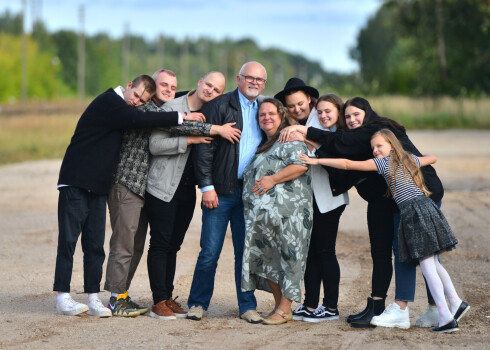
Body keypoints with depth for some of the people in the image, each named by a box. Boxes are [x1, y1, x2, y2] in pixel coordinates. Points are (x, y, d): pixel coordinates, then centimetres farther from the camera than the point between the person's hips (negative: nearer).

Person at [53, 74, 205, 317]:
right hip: (76, 181, -8)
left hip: (98, 187, 8)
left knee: (95, 244, 4)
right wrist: (181, 117, -22)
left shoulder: (121, 106, 12)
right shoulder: (109, 102, -14)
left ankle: (93, 299, 4)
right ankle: (63, 298, 1)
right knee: (68, 240, -3)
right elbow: (139, 119, -25)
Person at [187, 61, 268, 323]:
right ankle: (198, 303, 12)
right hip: (221, 191, -4)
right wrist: (207, 186, -11)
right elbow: (204, 148, -6)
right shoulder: (219, 105, -2)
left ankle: (247, 306, 15)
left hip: (251, 192, 4)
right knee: (210, 252, -2)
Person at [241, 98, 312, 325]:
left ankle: (284, 310, -6)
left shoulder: (290, 139, -1)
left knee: (287, 257, -7)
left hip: (287, 211, -9)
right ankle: (279, 305, 15)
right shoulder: (264, 145, 26)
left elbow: (301, 165, -16)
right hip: (262, 213, 9)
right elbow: (255, 175, 37)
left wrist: (273, 179, -16)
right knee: (266, 256, 7)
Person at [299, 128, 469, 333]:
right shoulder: (410, 159, 20)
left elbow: (347, 164, -2)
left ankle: (446, 317, -10)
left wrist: (316, 161, 1)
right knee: (432, 262, 19)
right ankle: (456, 303, 21)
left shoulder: (383, 162, 1)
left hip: (413, 212, -8)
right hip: (427, 207, 8)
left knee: (427, 266, -7)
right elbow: (432, 158, 41)